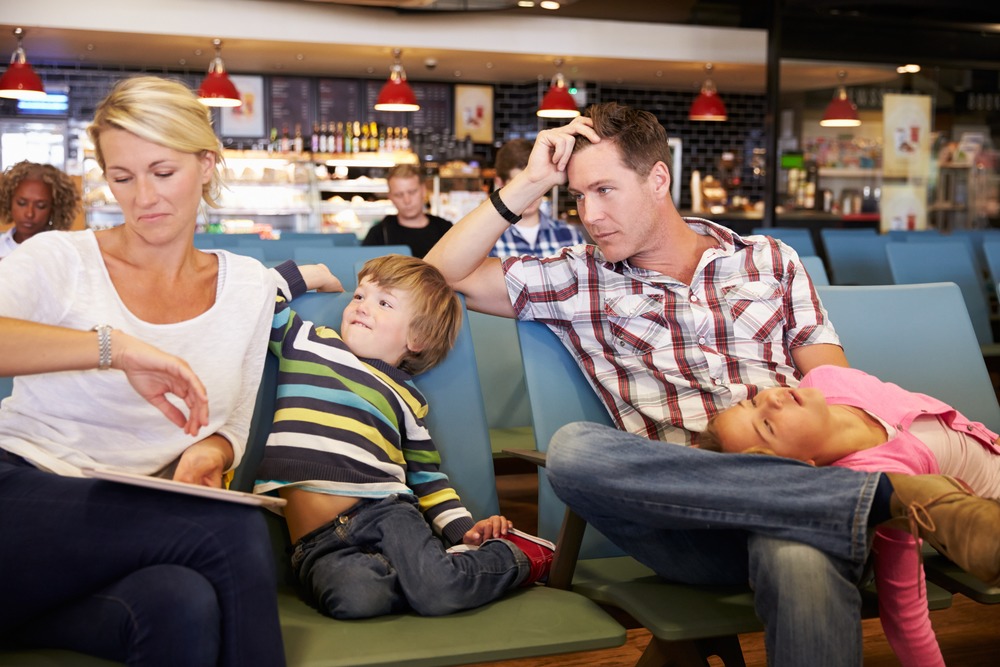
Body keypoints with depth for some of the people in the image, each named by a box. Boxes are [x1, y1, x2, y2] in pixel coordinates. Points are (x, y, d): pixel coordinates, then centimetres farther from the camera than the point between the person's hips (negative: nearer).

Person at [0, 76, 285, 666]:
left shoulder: (250, 288, 14)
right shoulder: (60, 259, 1)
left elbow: (232, 429, 19)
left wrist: (210, 453, -4)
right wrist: (112, 346, -29)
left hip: (127, 525, 4)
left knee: (186, 607, -33)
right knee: (234, 529, -27)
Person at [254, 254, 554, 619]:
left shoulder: (406, 398, 18)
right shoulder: (306, 340, 18)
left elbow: (426, 476, 19)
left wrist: (463, 527, 7)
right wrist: (304, 275, 26)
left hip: (386, 510, 1)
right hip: (317, 542, -1)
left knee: (438, 589, -29)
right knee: (353, 593, -37)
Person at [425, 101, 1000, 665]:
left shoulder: (770, 262, 19)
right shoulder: (578, 279, 17)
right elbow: (442, 276, 13)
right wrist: (529, 183, 8)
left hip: (794, 483, -2)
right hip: (683, 505, 3)